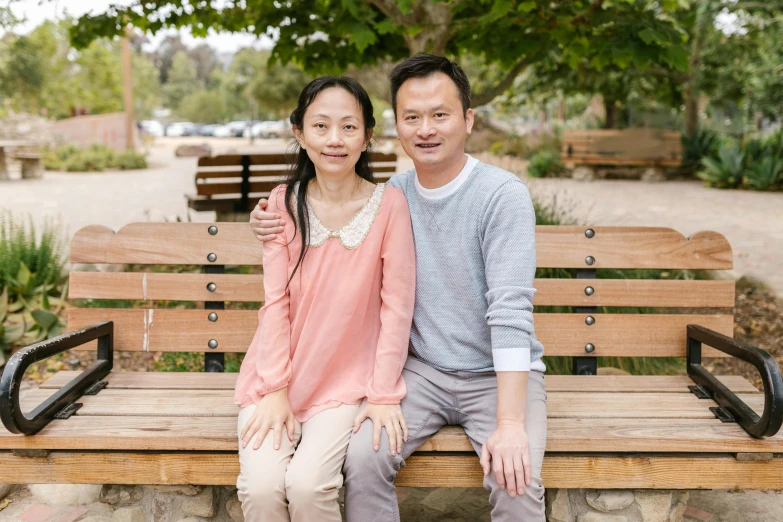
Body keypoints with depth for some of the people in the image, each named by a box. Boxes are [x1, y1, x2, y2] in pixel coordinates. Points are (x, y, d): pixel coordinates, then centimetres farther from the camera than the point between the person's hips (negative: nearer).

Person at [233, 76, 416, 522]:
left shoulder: (389, 204, -7)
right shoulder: (285, 203, -1)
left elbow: (396, 304, -7)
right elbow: (275, 301, -3)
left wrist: (384, 394, -9)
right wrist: (275, 389, -9)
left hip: (346, 383, -2)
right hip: (278, 378, 2)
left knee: (307, 484, -22)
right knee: (261, 485, -19)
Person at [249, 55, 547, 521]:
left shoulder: (503, 194, -15)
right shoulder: (394, 193, 2)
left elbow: (510, 311, -22)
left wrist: (510, 423, -29)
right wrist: (277, 224, 0)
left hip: (500, 373, -3)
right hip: (424, 370, 4)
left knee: (517, 482, -27)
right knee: (363, 458, -20)